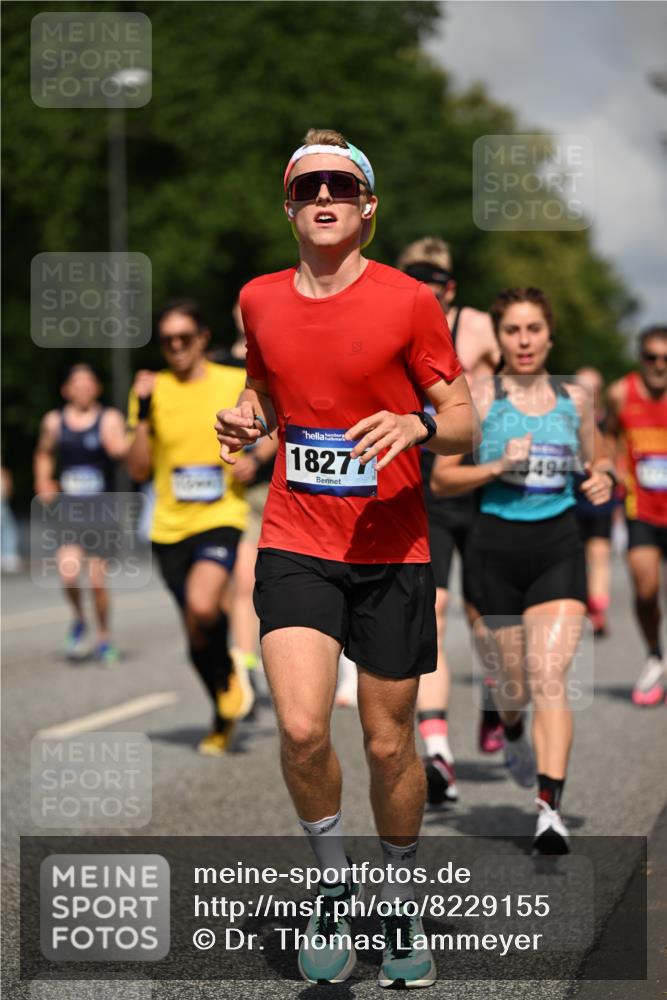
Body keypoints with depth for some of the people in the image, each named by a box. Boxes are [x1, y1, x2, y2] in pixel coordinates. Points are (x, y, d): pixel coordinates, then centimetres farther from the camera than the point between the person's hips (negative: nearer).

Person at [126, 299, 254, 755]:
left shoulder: (236, 383, 0)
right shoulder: (153, 390, 4)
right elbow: (139, 469, 0)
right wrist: (142, 412, -11)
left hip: (221, 517, -3)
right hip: (170, 527, 3)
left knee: (202, 606, -29)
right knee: (197, 634, 8)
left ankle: (228, 671, 1)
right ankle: (224, 719, 31)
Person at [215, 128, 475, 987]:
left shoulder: (408, 301, -5)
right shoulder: (260, 300, 6)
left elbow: (464, 424, -2)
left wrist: (416, 425, -24)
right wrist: (246, 418, 1)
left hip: (391, 550, -1)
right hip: (294, 545, 2)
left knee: (389, 744, 6)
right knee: (302, 729, -17)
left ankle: (400, 901, 29)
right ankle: (331, 883, 8)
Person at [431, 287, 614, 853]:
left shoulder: (574, 399, 7)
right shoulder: (479, 398, -1)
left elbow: (597, 460, 21)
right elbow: (441, 480, -1)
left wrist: (603, 480, -2)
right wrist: (497, 465, -16)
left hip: (559, 546, 1)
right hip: (498, 545, 0)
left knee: (550, 677, -13)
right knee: (516, 680, 10)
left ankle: (551, 808, -18)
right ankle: (511, 733, 47)